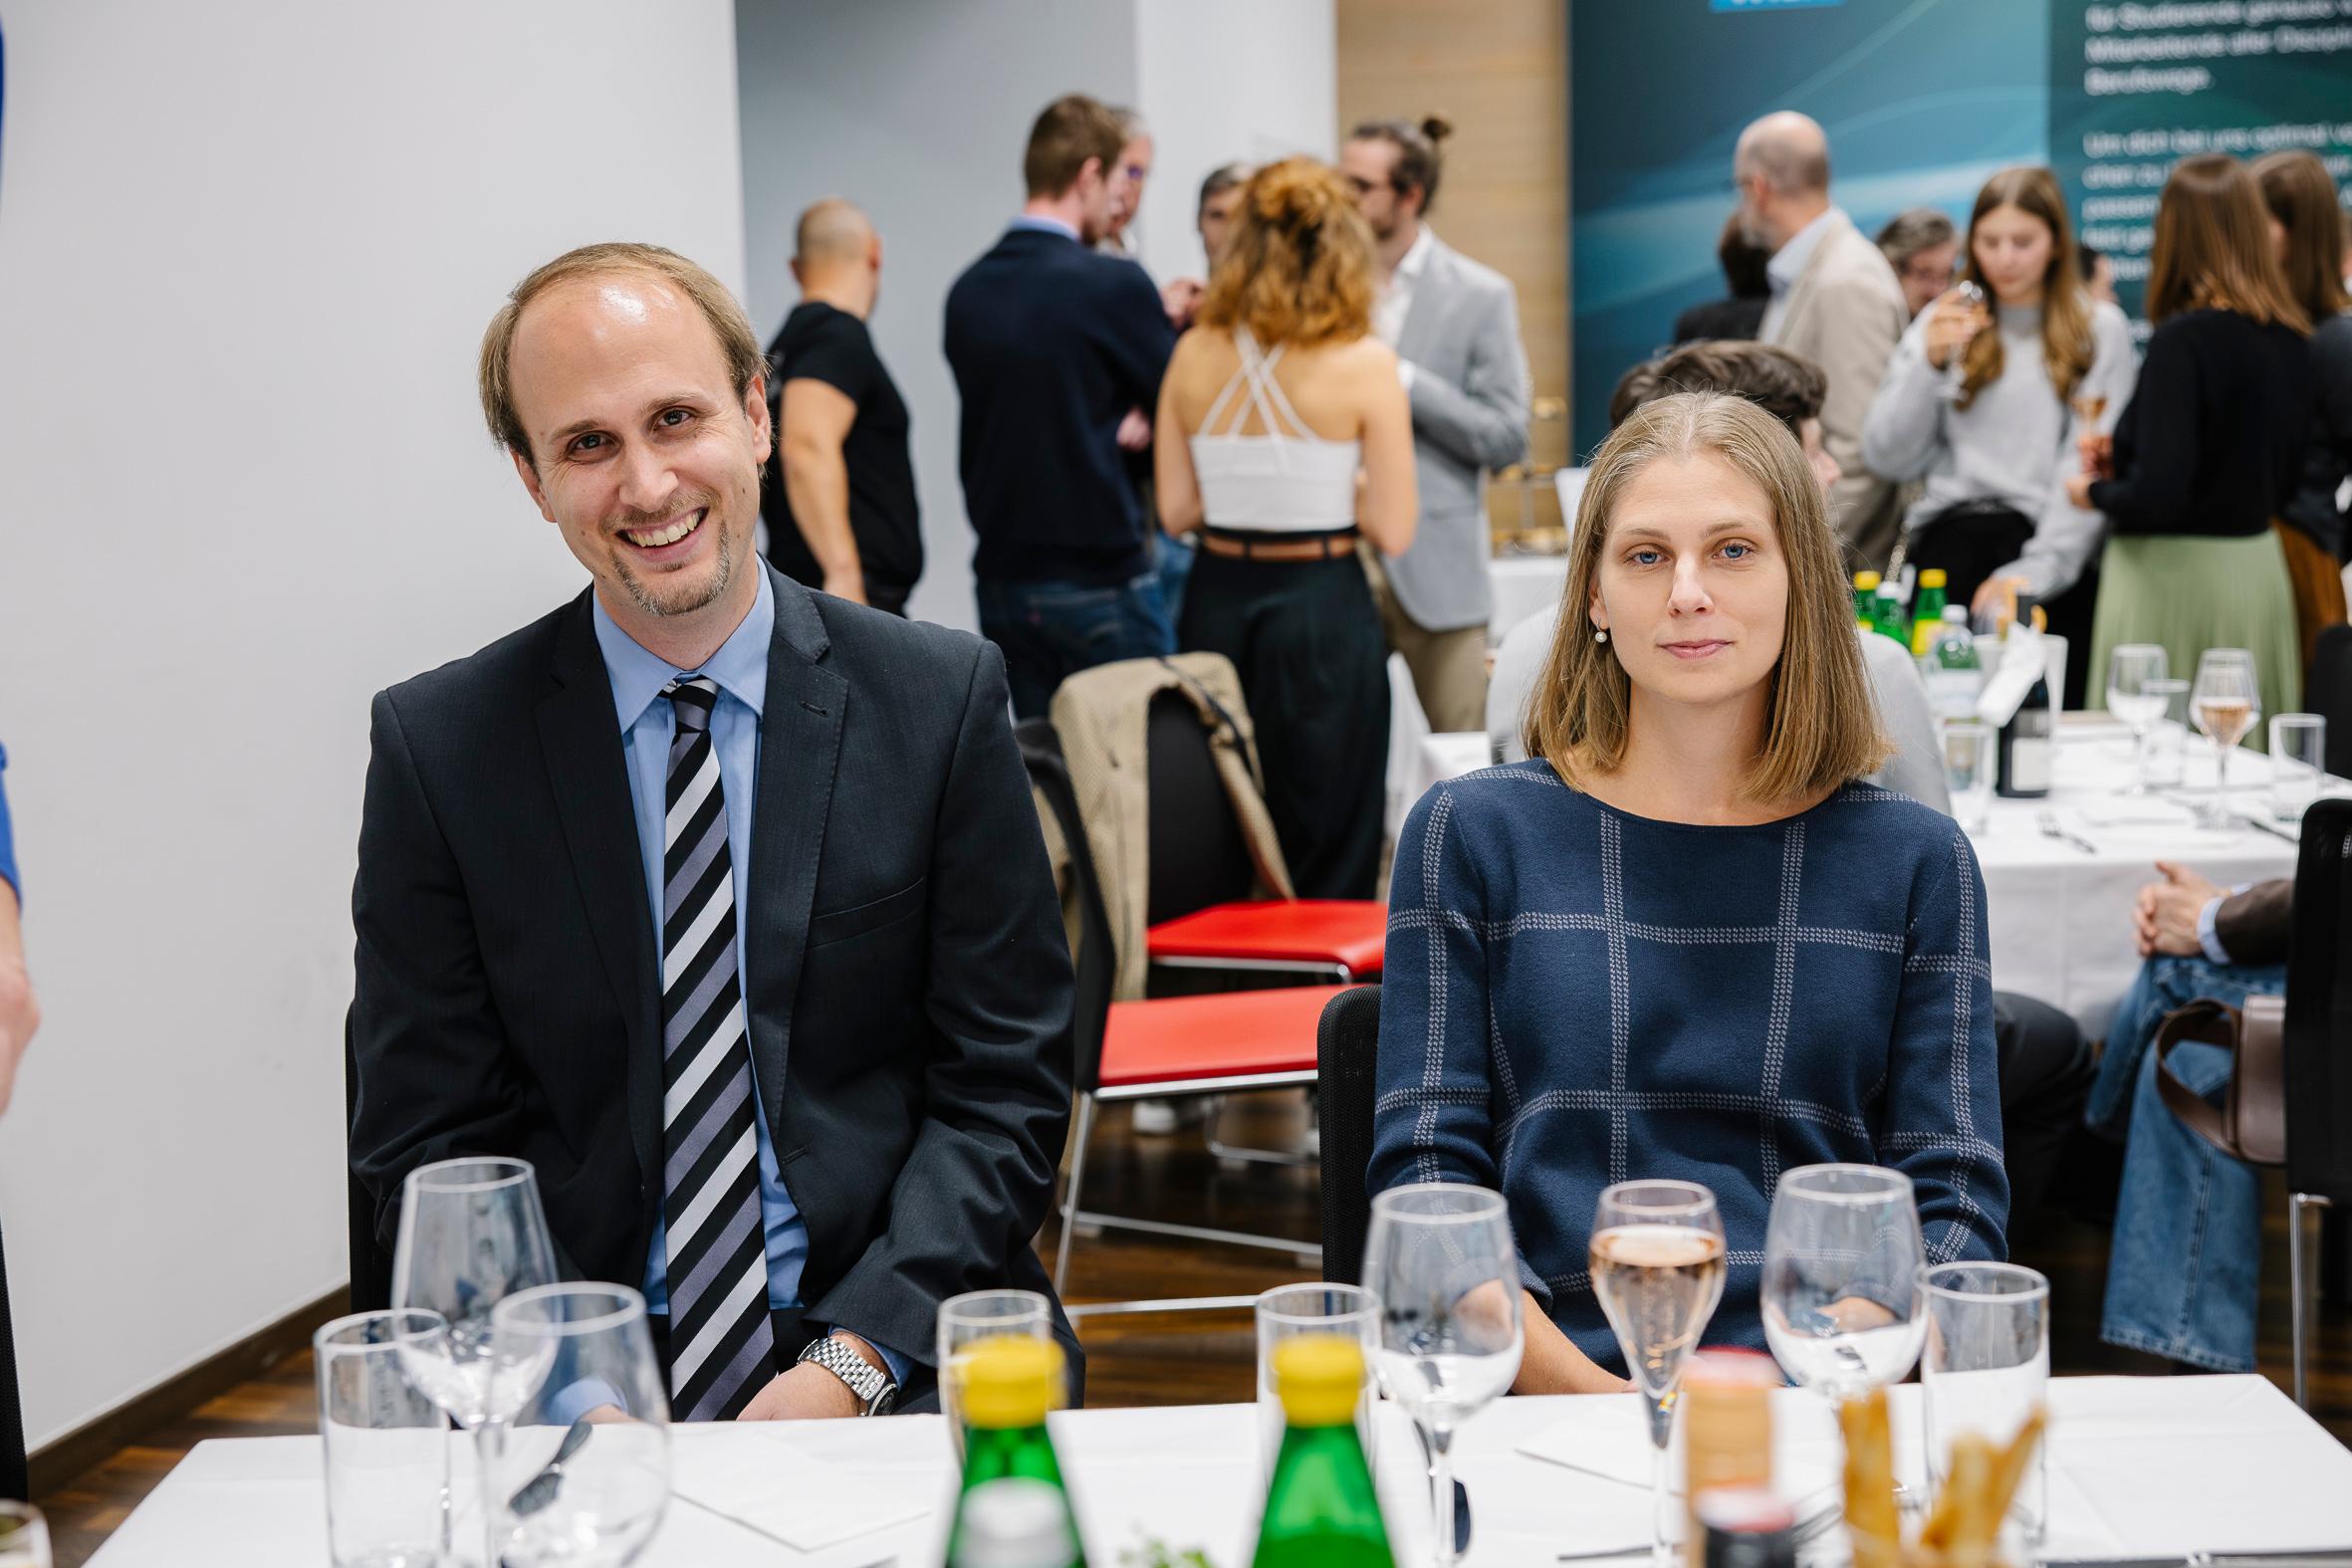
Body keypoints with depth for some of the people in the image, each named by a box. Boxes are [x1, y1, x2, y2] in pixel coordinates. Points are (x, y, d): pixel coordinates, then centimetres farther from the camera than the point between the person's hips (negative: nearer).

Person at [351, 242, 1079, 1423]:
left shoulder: (939, 698, 1)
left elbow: (1003, 1082, 1)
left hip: (892, 1363, 0)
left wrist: (853, 1360, -11)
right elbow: (430, 1140, 3)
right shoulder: (440, 747, 2)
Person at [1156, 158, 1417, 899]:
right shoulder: (1364, 364, -10)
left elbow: (1175, 510, 5)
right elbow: (1392, 530, -9)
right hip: (1323, 609, -4)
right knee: (1326, 867, 5)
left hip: (1218, 604, 4)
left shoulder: (1194, 356, 0)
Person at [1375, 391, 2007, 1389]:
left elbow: (1955, 1204, 7)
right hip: (1547, 1410, -1)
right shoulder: (1470, 833, 9)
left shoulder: (1914, 861, 12)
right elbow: (1426, 1182, 3)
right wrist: (1590, 1391, -13)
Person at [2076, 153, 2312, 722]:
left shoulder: (2184, 340, -17)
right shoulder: (2290, 339, 4)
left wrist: (2094, 491, 0)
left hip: (2177, 573, -7)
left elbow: (2158, 498, -22)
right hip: (2259, 567, 8)